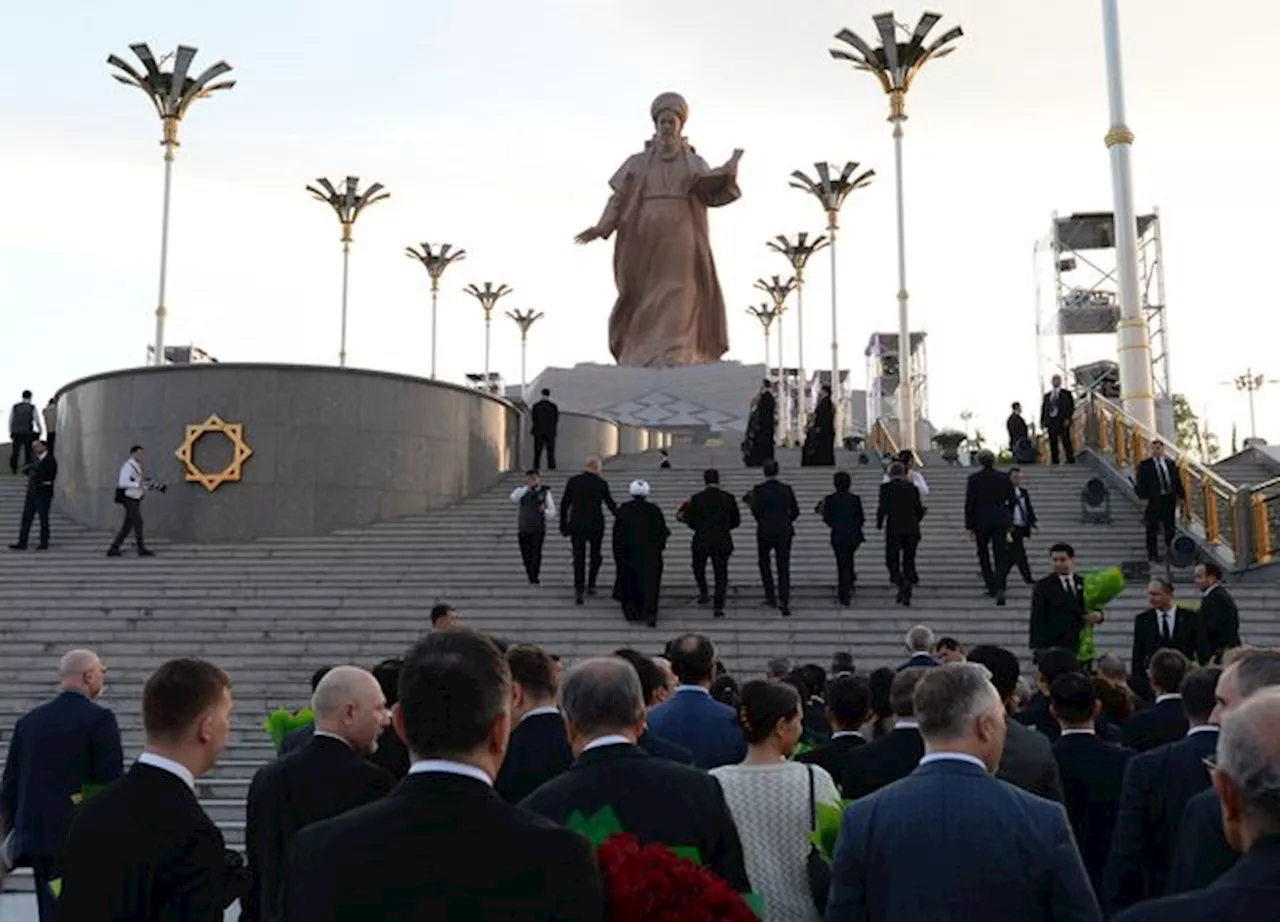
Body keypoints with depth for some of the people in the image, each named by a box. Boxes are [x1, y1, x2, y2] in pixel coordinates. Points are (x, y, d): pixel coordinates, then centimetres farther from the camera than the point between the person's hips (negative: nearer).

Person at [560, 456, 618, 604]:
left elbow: (564, 504, 0)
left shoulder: (572, 481, 1)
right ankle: (591, 585, 17)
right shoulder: (601, 483, -4)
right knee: (595, 555, 20)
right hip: (596, 524, -1)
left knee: (578, 558, 5)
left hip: (576, 525, 1)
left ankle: (578, 591, -5)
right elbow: (610, 504, 2)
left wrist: (563, 525, 5)